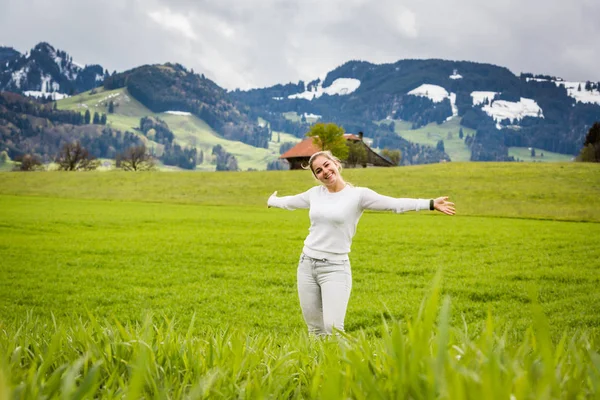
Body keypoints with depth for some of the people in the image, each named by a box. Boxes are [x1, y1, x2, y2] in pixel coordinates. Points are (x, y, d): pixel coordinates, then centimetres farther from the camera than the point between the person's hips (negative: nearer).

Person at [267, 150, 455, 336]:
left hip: (335, 268, -4)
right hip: (306, 264, 4)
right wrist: (272, 200, 48)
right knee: (315, 329, 7)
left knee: (333, 328, -15)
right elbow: (290, 202, 30)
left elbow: (395, 203, -12)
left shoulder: (358, 195, -4)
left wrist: (431, 203, -21)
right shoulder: (315, 193, 9)